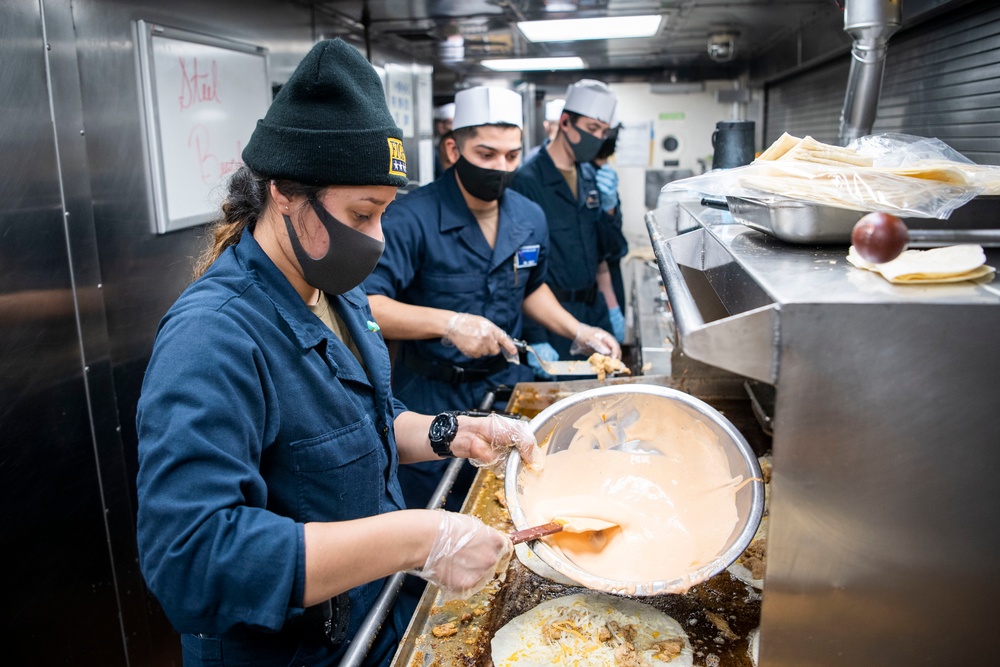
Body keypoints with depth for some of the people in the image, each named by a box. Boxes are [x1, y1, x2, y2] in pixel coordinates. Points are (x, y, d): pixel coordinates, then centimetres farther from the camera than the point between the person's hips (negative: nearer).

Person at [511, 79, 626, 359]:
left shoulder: (589, 175, 7)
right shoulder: (527, 181, -17)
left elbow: (601, 251, 12)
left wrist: (609, 206, -6)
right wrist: (535, 338, -22)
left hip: (594, 308, 8)